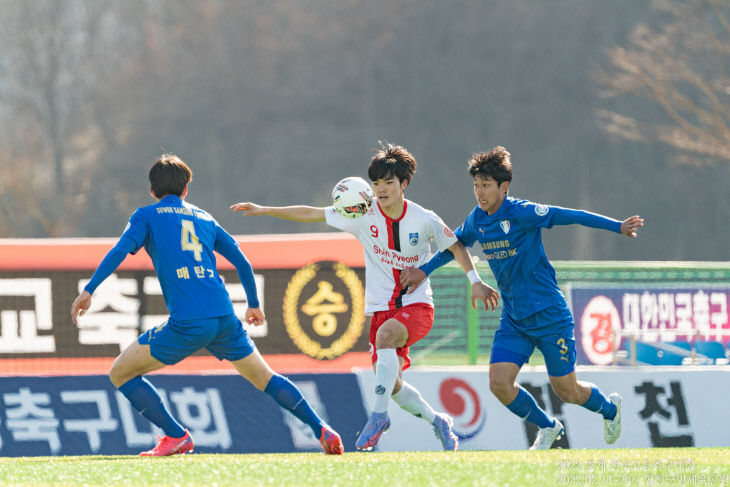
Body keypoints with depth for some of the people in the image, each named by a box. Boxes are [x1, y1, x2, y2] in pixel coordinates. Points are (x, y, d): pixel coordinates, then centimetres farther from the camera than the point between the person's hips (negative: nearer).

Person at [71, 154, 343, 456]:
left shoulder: (146, 216, 10)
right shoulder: (205, 218, 22)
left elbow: (120, 250, -8)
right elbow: (242, 263, 24)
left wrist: (89, 290, -11)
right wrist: (253, 304, 38)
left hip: (186, 324, -5)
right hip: (224, 318, 5)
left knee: (121, 373, 8)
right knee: (264, 378, 22)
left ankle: (176, 436, 0)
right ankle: (321, 430, 16)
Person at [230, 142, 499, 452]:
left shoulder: (424, 220, -8)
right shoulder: (363, 215, -4)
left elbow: (455, 246, 9)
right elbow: (310, 214, -1)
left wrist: (475, 281, 1)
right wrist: (263, 210, -4)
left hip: (417, 305, -4)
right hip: (381, 308, 4)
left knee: (386, 334, -35)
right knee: (392, 385, 1)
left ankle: (379, 414, -31)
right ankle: (437, 421, 28)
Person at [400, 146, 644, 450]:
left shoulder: (520, 213, -16)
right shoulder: (476, 220, 3)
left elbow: (568, 216, -13)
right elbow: (456, 243, 23)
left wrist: (617, 227, -13)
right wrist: (424, 270, 19)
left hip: (549, 314, -6)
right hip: (513, 319, 6)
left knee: (566, 391, 1)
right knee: (499, 383, -11)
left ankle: (610, 407, 35)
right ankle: (547, 428, 15)